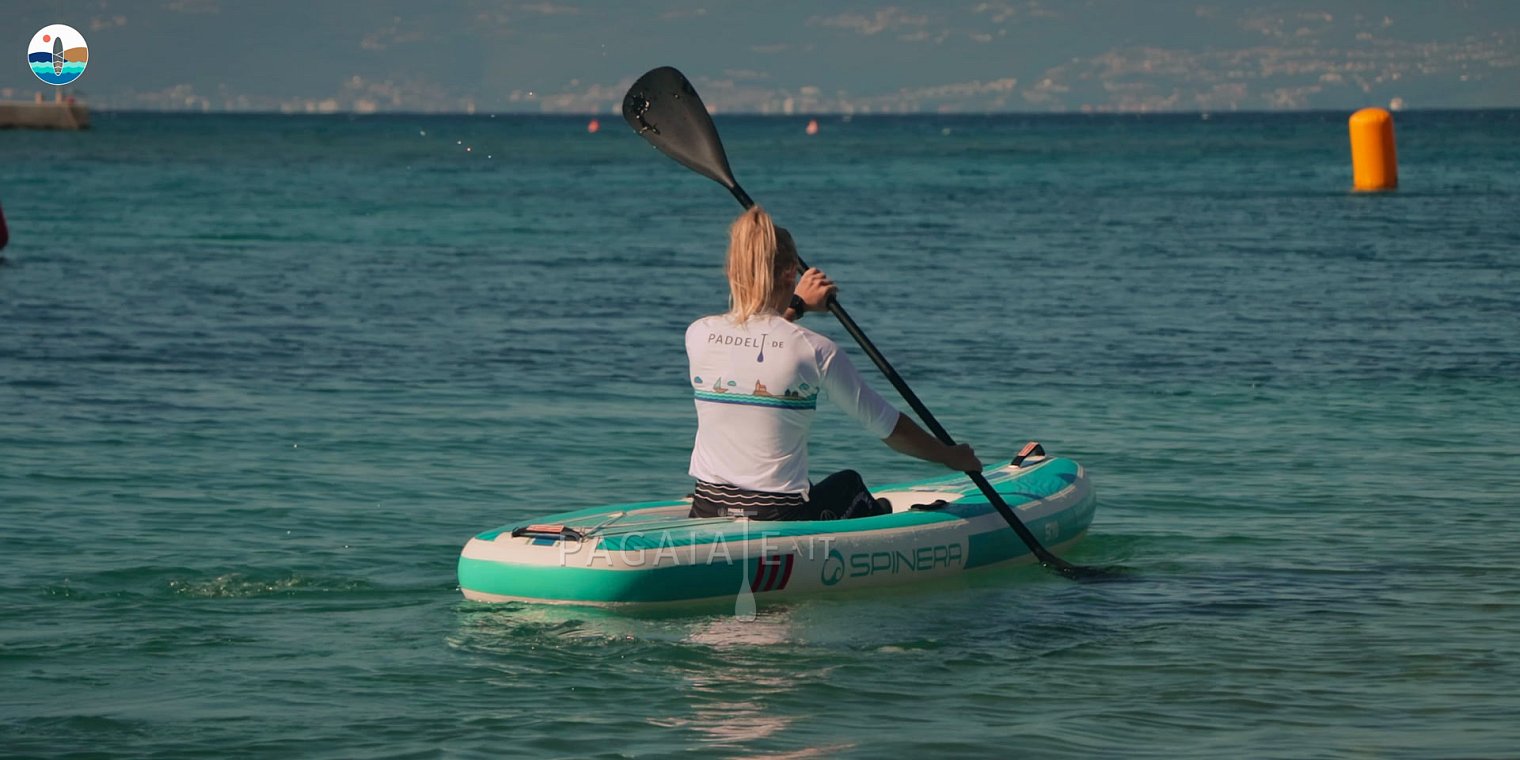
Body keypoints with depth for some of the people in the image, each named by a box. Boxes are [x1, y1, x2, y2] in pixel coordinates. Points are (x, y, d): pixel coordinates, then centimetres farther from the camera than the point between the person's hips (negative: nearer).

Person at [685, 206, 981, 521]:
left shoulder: (698, 335, -3)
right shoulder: (814, 350, -12)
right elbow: (890, 428, -1)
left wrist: (795, 305, 36)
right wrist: (953, 457, 15)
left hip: (704, 518, 3)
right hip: (779, 519, -3)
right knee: (848, 484, 33)